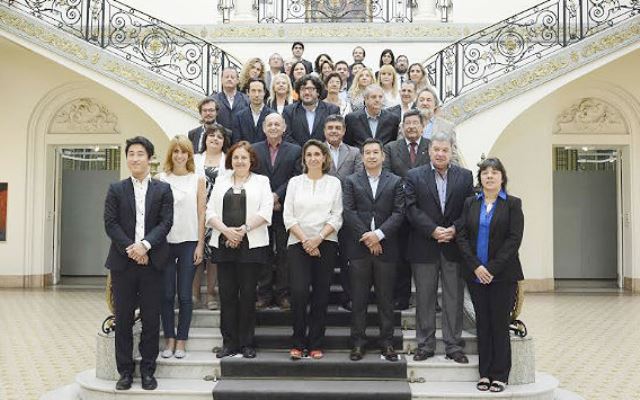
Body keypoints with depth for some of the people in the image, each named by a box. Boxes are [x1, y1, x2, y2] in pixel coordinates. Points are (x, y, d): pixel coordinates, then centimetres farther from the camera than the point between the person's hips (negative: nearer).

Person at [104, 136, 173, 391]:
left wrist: (145, 245, -16)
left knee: (151, 319, 3)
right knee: (123, 319, 6)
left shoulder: (163, 189, 6)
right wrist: (130, 249, -12)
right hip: (123, 262, 1)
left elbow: (166, 222, -3)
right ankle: (125, 371, 16)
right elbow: (110, 223, 0)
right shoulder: (116, 189, 7)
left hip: (152, 262, 0)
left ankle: (148, 371, 14)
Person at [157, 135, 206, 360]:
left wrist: (200, 245, -2)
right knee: (167, 295, 4)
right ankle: (169, 339, 15)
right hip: (165, 242, 1)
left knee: (185, 295, 2)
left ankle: (181, 341, 12)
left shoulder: (198, 180, 4)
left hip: (189, 242, 0)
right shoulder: (161, 179, 5)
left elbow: (201, 214, 3)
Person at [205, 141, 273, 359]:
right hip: (224, 244, 3)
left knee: (248, 294, 0)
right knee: (227, 294, 3)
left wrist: (242, 230, -13)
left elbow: (265, 212, -4)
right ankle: (229, 343, 11)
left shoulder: (261, 181, 8)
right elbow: (210, 212, 7)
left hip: (251, 244, -2)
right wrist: (226, 230, -10)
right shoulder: (221, 181, 16)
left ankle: (247, 344, 9)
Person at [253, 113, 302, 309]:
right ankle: (264, 293, 11)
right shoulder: (254, 150, 9)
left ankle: (283, 294, 9)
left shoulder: (295, 150, 6)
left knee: (284, 252, 2)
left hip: (284, 208, -1)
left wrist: (277, 195, -13)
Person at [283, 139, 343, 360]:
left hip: (325, 243, 1)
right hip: (298, 243, 0)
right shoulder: (295, 182, 9)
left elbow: (337, 217, 2)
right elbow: (288, 216, 3)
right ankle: (298, 343, 0)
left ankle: (316, 344, 9)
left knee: (321, 295, 1)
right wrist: (304, 240, -8)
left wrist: (318, 238, -10)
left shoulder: (334, 183, 8)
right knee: (298, 292, -13)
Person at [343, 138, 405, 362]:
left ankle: (387, 343, 14)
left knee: (386, 298, 6)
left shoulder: (395, 182, 9)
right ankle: (358, 342, 11)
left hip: (386, 247, 0)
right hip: (359, 248, 0)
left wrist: (378, 234, -13)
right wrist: (366, 237, -12)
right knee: (359, 299, 4)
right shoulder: (351, 181, 8)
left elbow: (398, 213, -1)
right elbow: (348, 212, -2)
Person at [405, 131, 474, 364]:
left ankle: (454, 346, 14)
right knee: (424, 298, 6)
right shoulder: (414, 177, 4)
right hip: (424, 247, -1)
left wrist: (454, 229, -13)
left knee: (454, 298, 5)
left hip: (454, 246, 1)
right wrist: (434, 230, -15)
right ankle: (425, 345, 16)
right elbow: (412, 210, -6)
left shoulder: (465, 177, 8)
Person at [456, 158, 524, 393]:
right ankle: (485, 374, 14)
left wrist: (493, 268, -14)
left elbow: (514, 239, -7)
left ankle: (500, 376, 10)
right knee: (482, 323, 7)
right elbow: (462, 236, 3)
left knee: (500, 323, 1)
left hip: (503, 275, -3)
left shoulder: (512, 204, 0)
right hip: (476, 274, 3)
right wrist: (476, 266, -10)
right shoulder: (471, 203, 9)